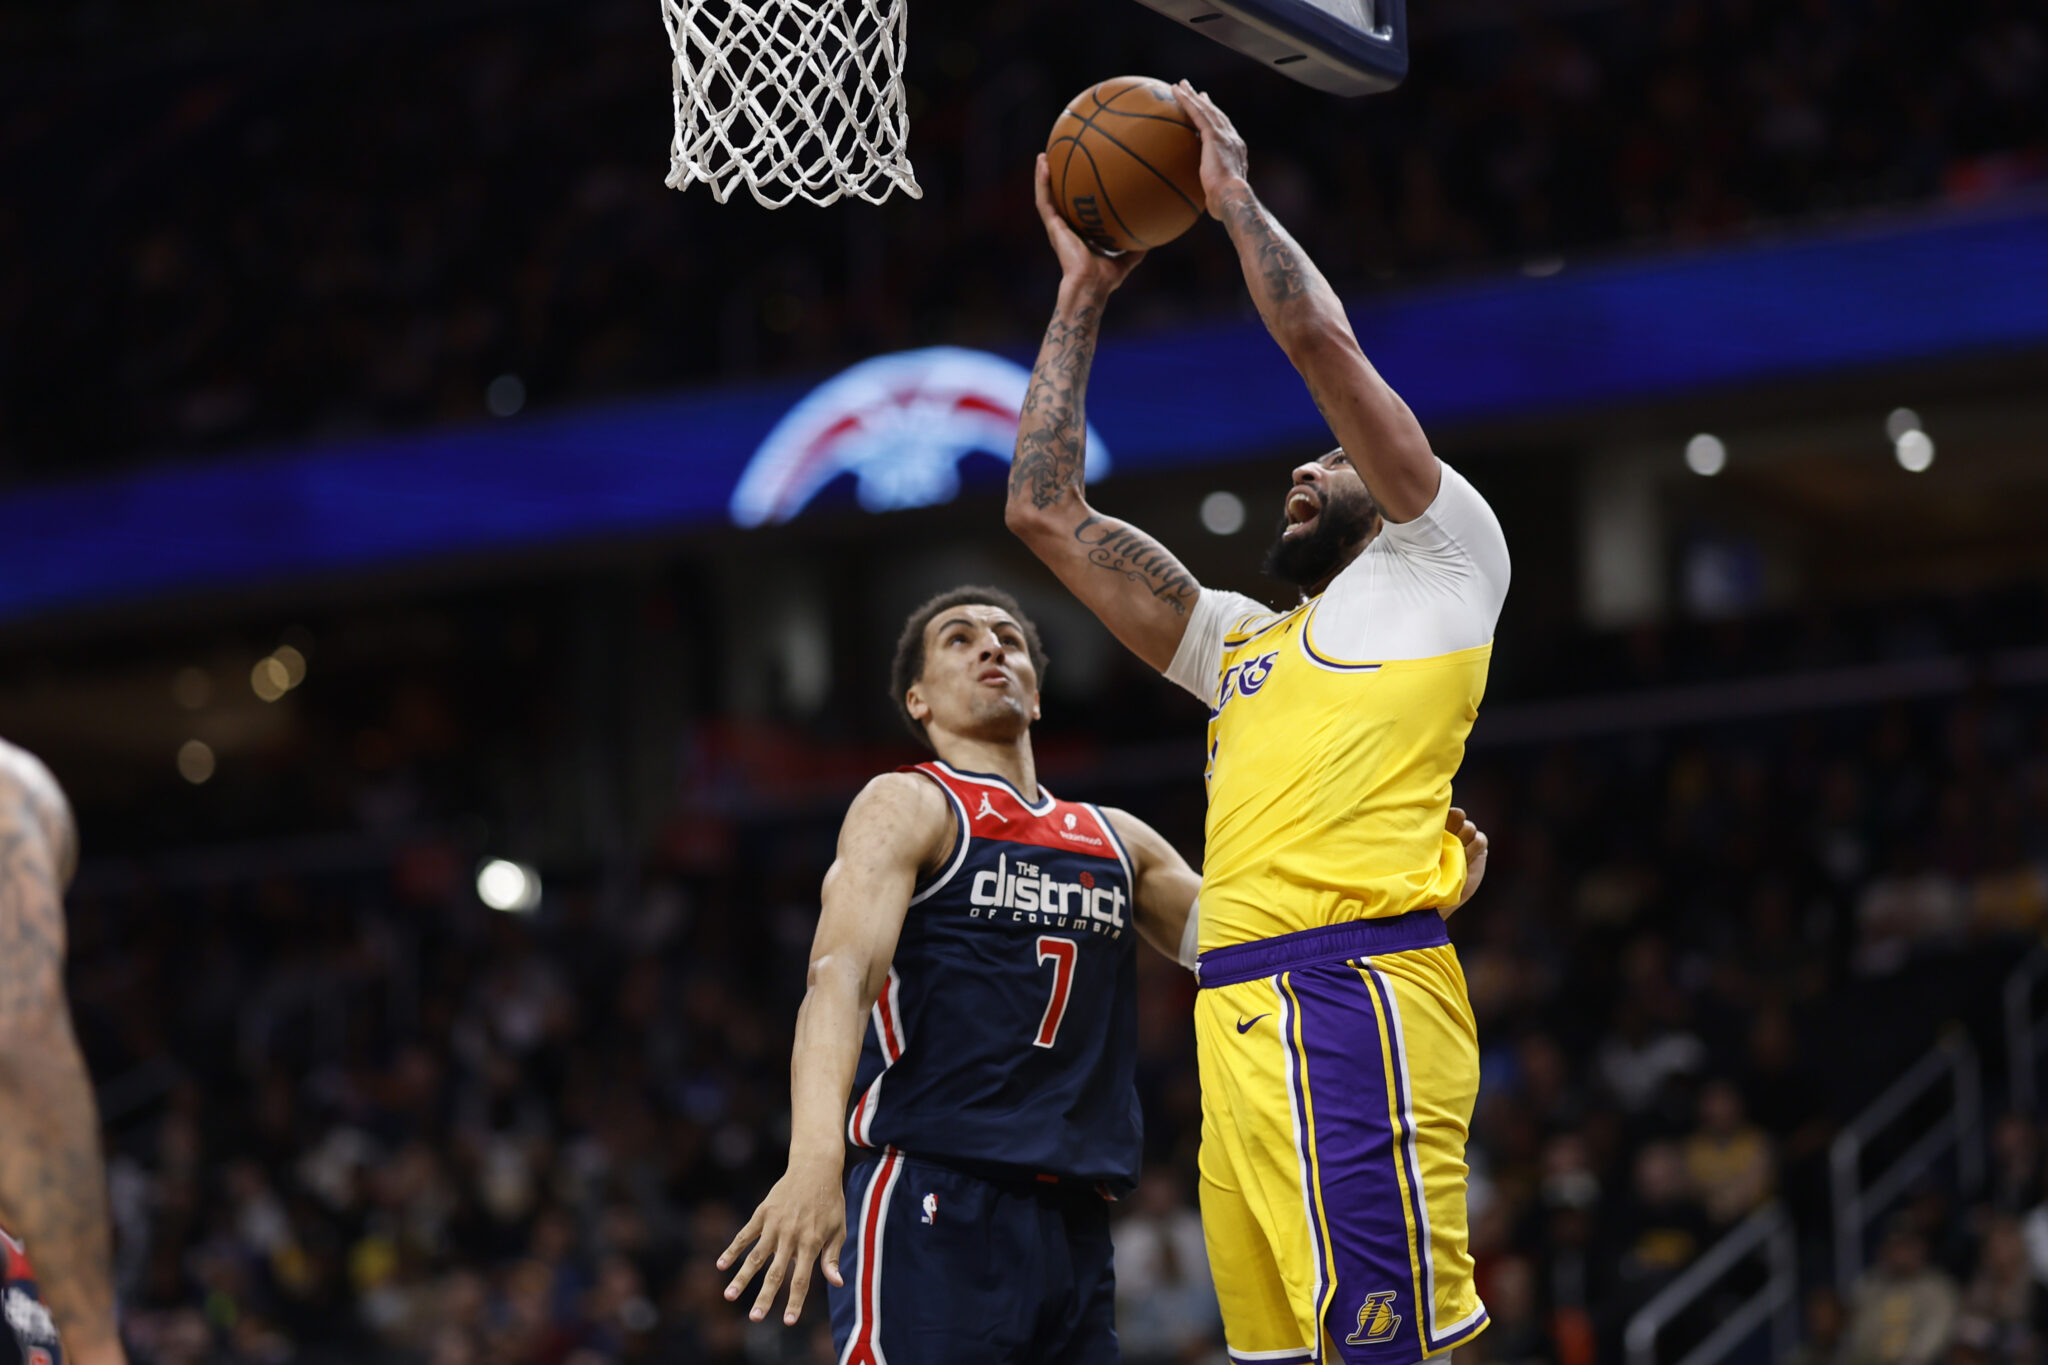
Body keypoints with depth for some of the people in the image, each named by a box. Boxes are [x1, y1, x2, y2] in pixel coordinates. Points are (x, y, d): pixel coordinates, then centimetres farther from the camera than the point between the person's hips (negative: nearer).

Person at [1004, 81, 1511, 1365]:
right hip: (1241, 1009, 7)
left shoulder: (1440, 561, 12)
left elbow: (1322, 341, 3)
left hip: (1357, 989, -7)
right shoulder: (1240, 639, 31)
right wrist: (1083, 294, 32)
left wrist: (1236, 193, 16)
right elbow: (1046, 512, 30)